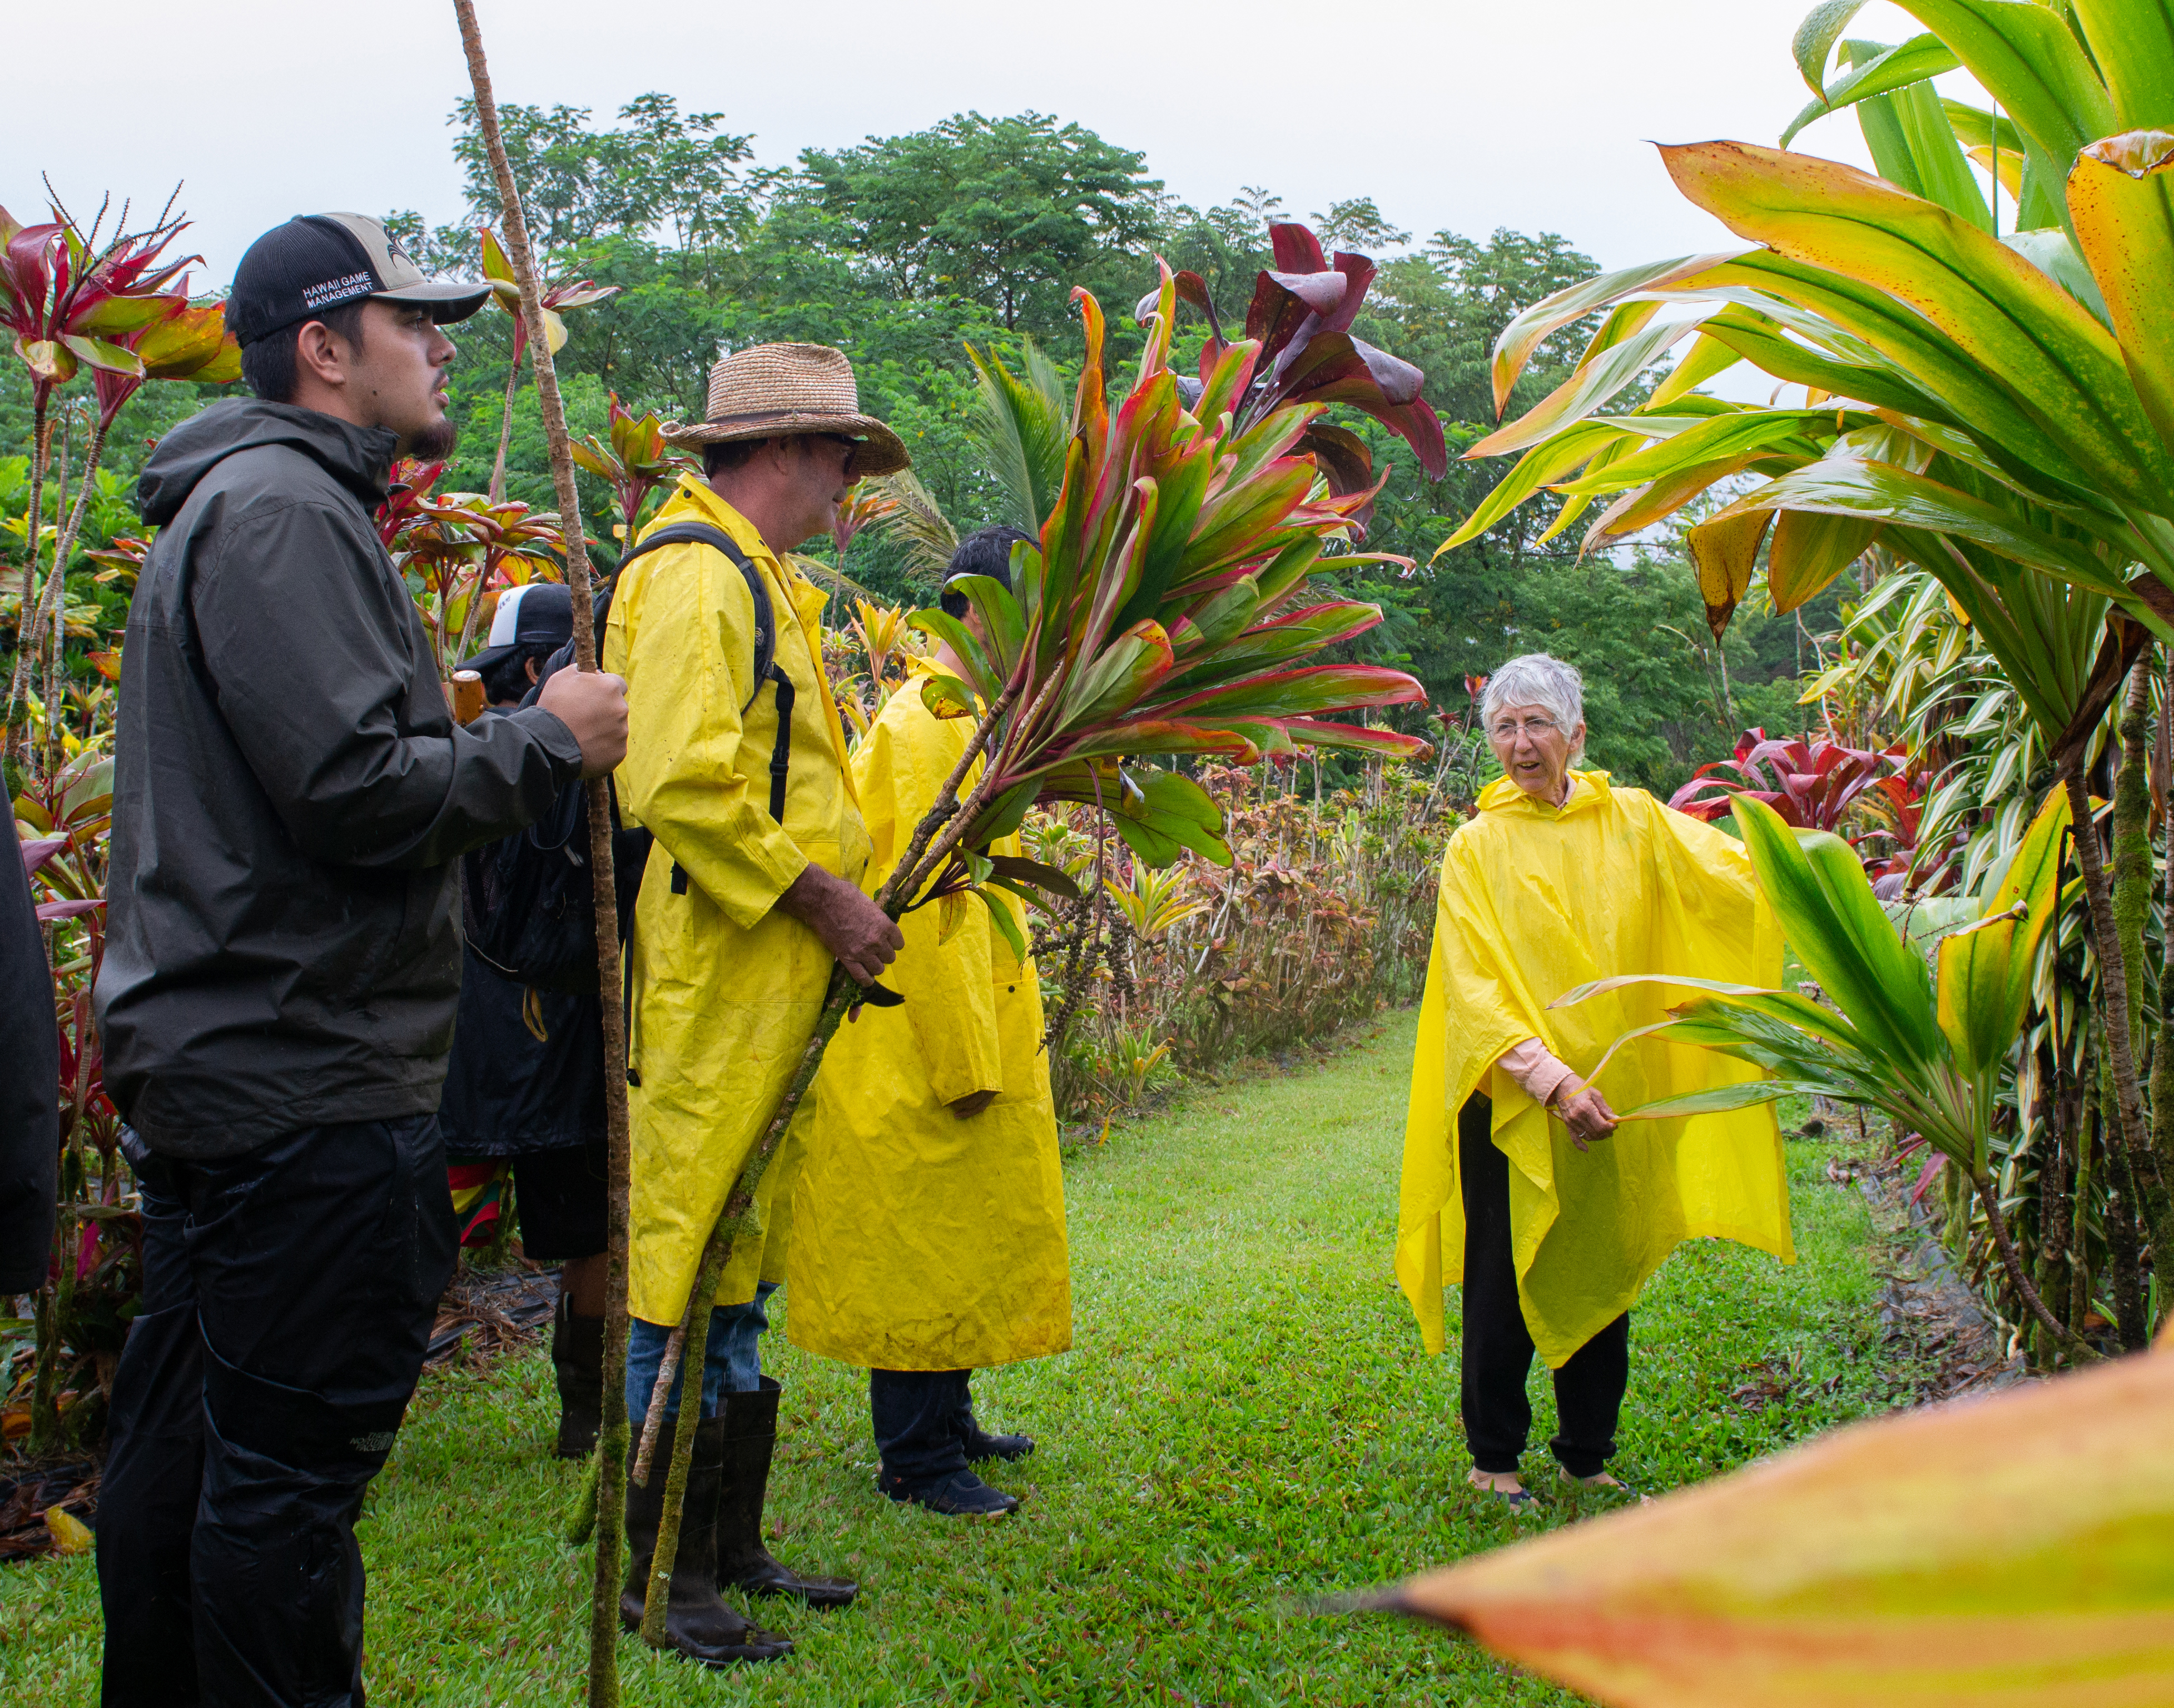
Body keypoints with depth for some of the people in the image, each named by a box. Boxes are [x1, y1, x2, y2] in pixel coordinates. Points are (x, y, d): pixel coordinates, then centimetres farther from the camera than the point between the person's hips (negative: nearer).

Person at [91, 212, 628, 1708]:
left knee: (185, 1446, 18)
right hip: (307, 1082, -11)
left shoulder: (245, 504, 20)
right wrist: (546, 740, -10)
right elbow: (358, 790, -22)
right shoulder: (282, 507, -14)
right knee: (292, 1465, -3)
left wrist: (508, 747, 13)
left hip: (213, 1068, 11)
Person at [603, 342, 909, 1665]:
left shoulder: (762, 584, 21)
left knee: (741, 1270, 15)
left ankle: (733, 1550, 26)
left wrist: (861, 881, 14)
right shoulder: (698, 576, -13)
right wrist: (816, 896, -18)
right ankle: (663, 1572, 8)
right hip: (709, 986, -11)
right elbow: (682, 785, -23)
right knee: (691, 1271, -2)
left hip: (773, 988, 11)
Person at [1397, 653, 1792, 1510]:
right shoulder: (1478, 847, -4)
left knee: (1604, 1278, 12)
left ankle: (1589, 1455, 29)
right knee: (1504, 1285, 5)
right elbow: (1473, 988, -11)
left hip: (1615, 1100, 3)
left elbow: (1738, 879, -9)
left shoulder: (1635, 822, 4)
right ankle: (1494, 1457, 23)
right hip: (1510, 1102, -3)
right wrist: (1552, 1078, -23)